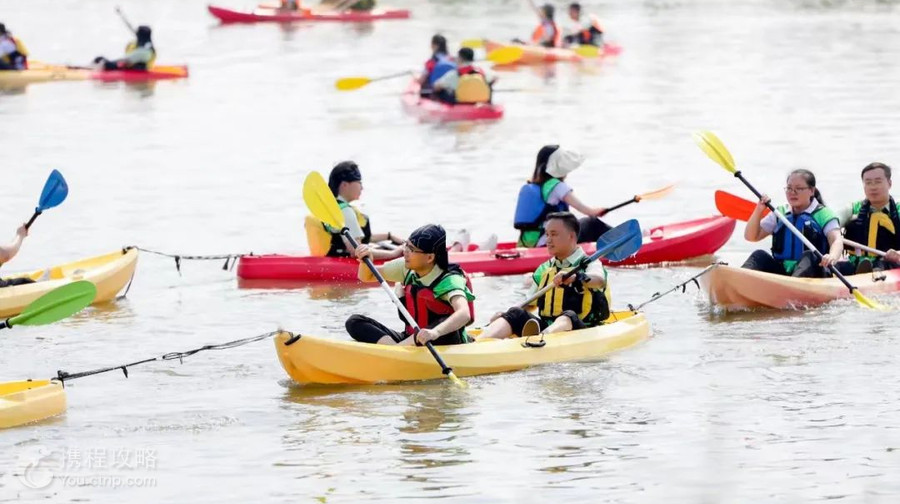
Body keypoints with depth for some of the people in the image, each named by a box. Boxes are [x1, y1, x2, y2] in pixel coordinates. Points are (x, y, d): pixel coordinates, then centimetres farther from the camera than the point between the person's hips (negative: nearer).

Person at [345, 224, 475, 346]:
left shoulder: (450, 280, -20)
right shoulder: (407, 269, 1)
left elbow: (464, 314, -39)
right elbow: (367, 277, 13)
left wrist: (435, 332, -57)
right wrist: (366, 261, -12)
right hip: (411, 340, 6)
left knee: (446, 327, -40)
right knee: (354, 322, -9)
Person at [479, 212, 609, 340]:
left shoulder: (588, 264, 2)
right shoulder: (544, 270, 20)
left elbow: (599, 280, -22)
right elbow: (529, 304, 21)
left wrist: (575, 278, -43)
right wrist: (504, 314, 1)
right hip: (545, 326, 5)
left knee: (569, 316, -37)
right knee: (517, 314, -19)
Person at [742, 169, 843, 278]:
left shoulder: (824, 214, 5)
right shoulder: (780, 213, 18)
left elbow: (837, 240, -12)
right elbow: (751, 237, 17)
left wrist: (832, 257, -36)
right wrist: (758, 210, 0)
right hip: (781, 272, 4)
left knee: (809, 257, -33)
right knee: (760, 256, -19)